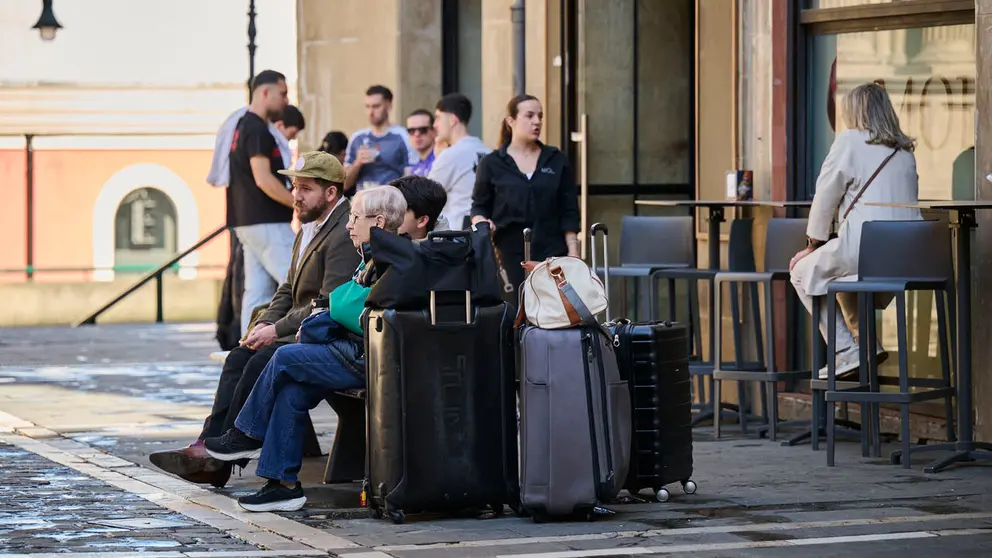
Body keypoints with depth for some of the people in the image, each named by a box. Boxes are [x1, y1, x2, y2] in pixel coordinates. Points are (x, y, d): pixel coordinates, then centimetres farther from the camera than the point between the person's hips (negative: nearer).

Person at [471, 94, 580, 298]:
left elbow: (569, 213, 8)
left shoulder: (557, 161, 9)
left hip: (552, 253, 1)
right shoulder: (492, 164, 5)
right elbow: (479, 207, 8)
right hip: (511, 255, -1)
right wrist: (482, 222, -14)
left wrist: (573, 254, 1)